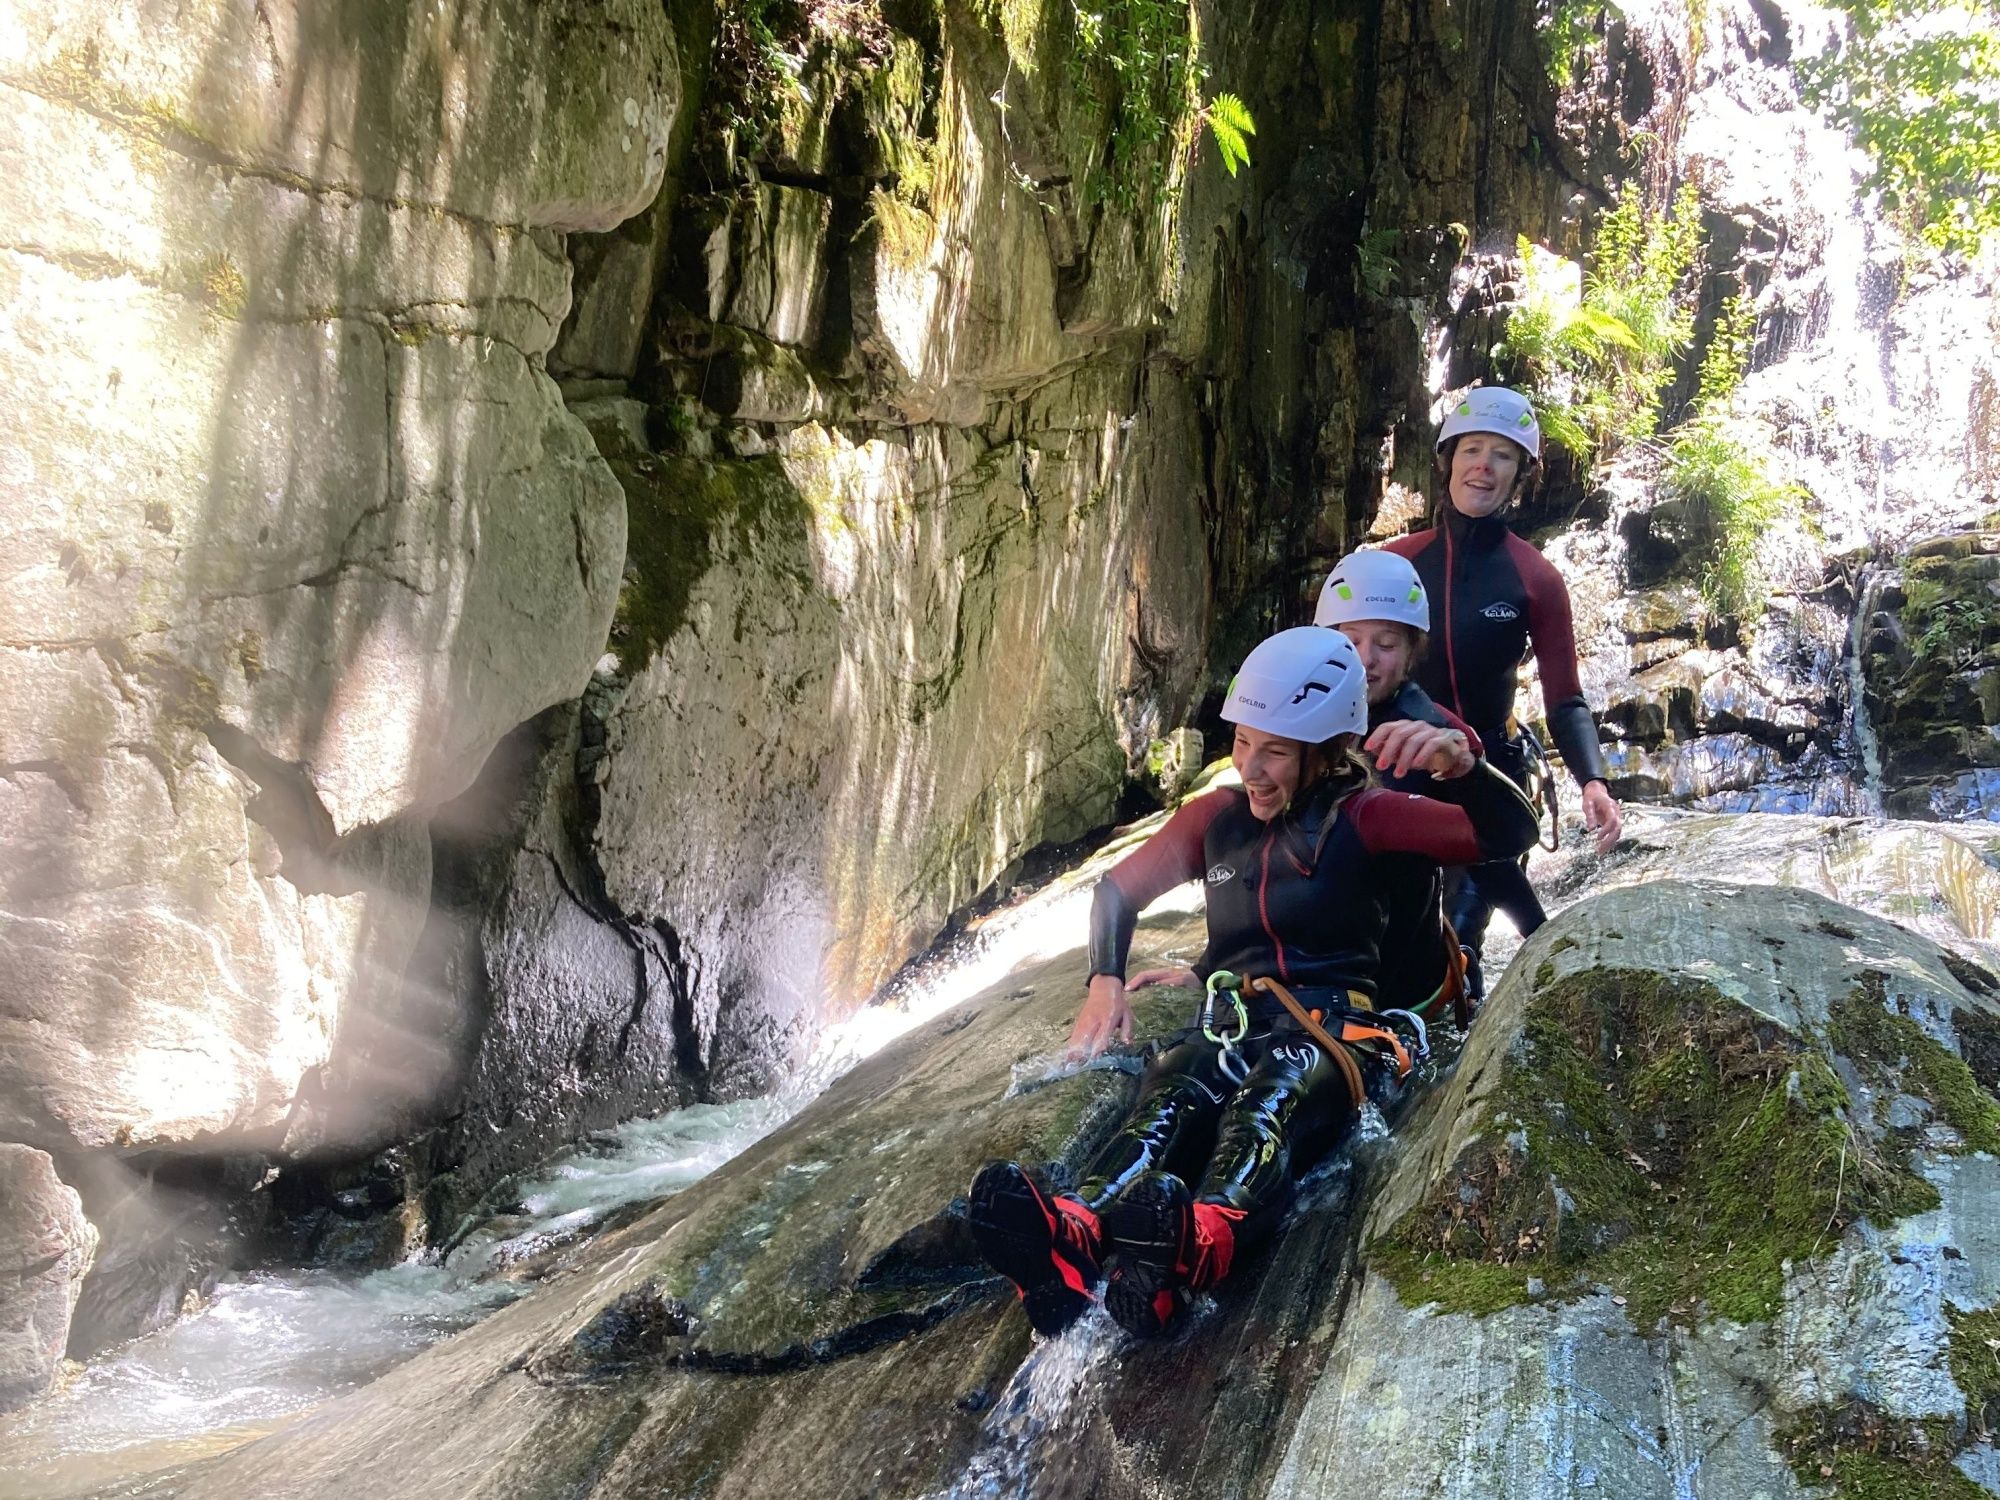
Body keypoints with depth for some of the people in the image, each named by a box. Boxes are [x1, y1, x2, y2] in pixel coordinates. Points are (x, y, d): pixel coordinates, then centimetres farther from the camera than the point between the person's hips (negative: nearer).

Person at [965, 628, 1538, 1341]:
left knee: (1275, 1095, -41)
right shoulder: (1216, 816, 17)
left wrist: (1462, 762, -28)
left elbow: (1510, 836, -6)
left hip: (1332, 1029, -3)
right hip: (1233, 1025, 3)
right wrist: (1105, 979, 5)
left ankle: (1197, 1245, -73)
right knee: (1175, 1089, -36)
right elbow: (1117, 888, 26)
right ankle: (1075, 1235, -67)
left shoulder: (1362, 818, 5)